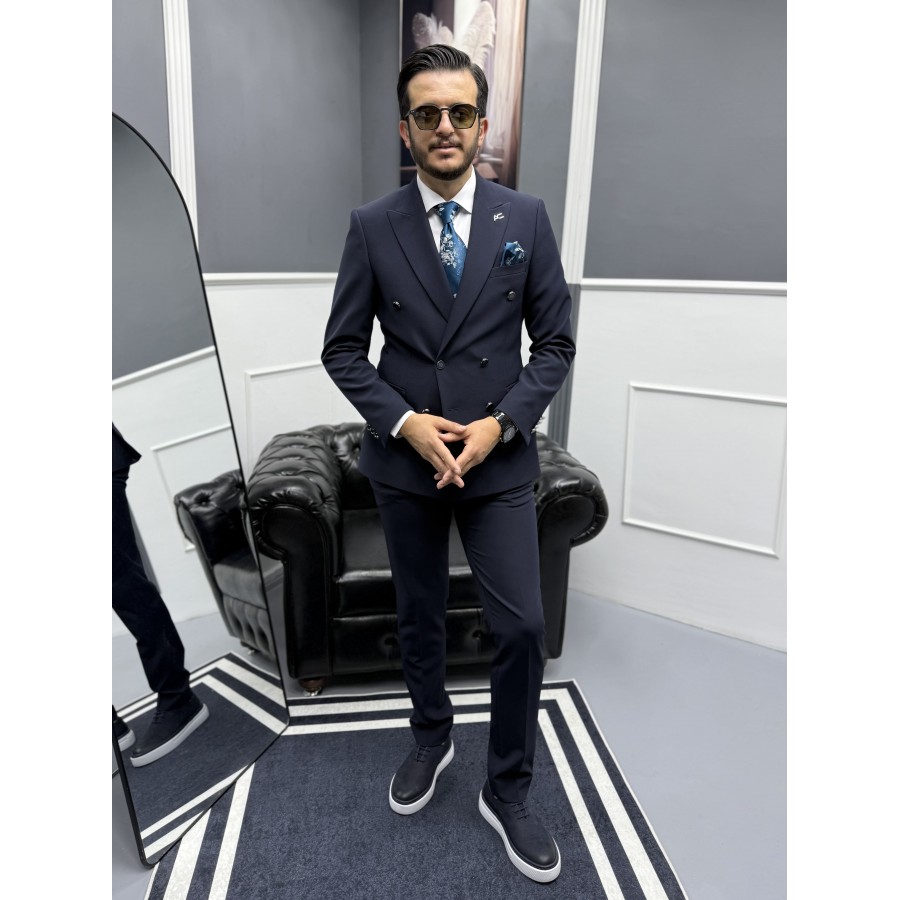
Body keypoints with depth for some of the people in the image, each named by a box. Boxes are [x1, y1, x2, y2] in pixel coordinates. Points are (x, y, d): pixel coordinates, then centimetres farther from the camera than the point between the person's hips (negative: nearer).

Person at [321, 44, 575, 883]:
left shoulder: (526, 218, 0)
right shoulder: (371, 225, -1)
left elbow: (555, 344, 0)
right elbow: (342, 349, 0)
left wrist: (500, 424, -13)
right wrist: (404, 422, -14)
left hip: (500, 459, 0)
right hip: (403, 461, 1)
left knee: (522, 627, -1)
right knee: (419, 617, 17)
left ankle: (507, 791, 24)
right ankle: (431, 736, 44)